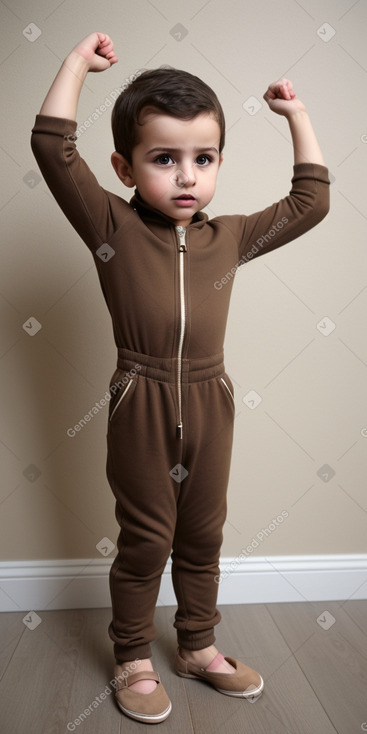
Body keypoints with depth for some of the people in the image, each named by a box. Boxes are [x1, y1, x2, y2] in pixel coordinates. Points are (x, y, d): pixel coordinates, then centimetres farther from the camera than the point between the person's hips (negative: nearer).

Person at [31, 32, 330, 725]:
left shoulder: (230, 236, 3)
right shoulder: (113, 228, -7)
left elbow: (310, 200, 13)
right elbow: (53, 146, -15)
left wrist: (297, 115, 15)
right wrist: (78, 60, -7)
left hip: (210, 404, 4)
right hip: (143, 407, -4)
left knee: (202, 536, 18)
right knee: (145, 541, 10)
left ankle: (198, 647, 40)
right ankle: (133, 659, 33)